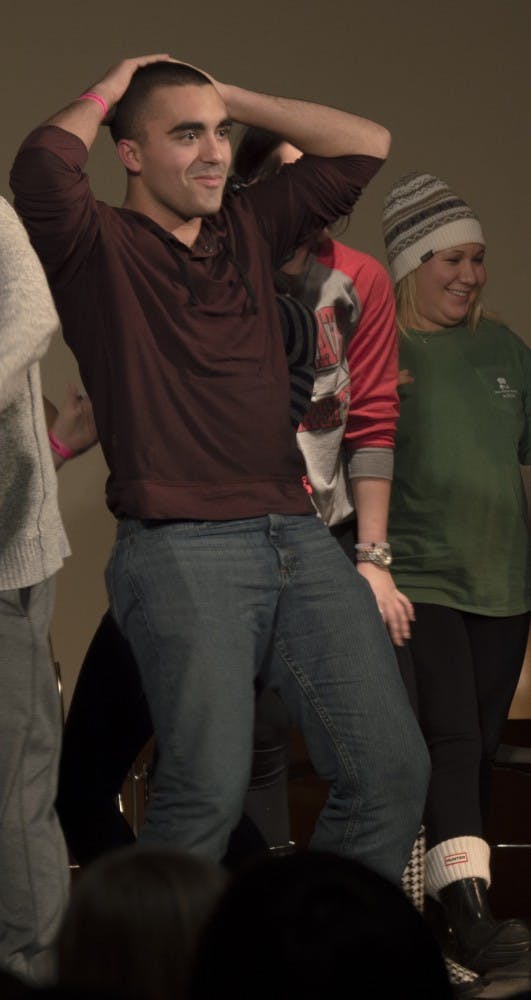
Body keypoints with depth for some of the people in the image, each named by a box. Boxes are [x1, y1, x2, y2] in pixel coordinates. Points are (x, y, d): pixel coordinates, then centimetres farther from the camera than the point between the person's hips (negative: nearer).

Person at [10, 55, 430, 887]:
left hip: (299, 537, 6)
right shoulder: (98, 248, 3)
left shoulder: (249, 228, 20)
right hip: (182, 547, -6)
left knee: (391, 769, -2)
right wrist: (106, 92, 2)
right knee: (209, 786, -19)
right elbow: (42, 166, -18)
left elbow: (365, 145, 23)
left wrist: (231, 99, 19)